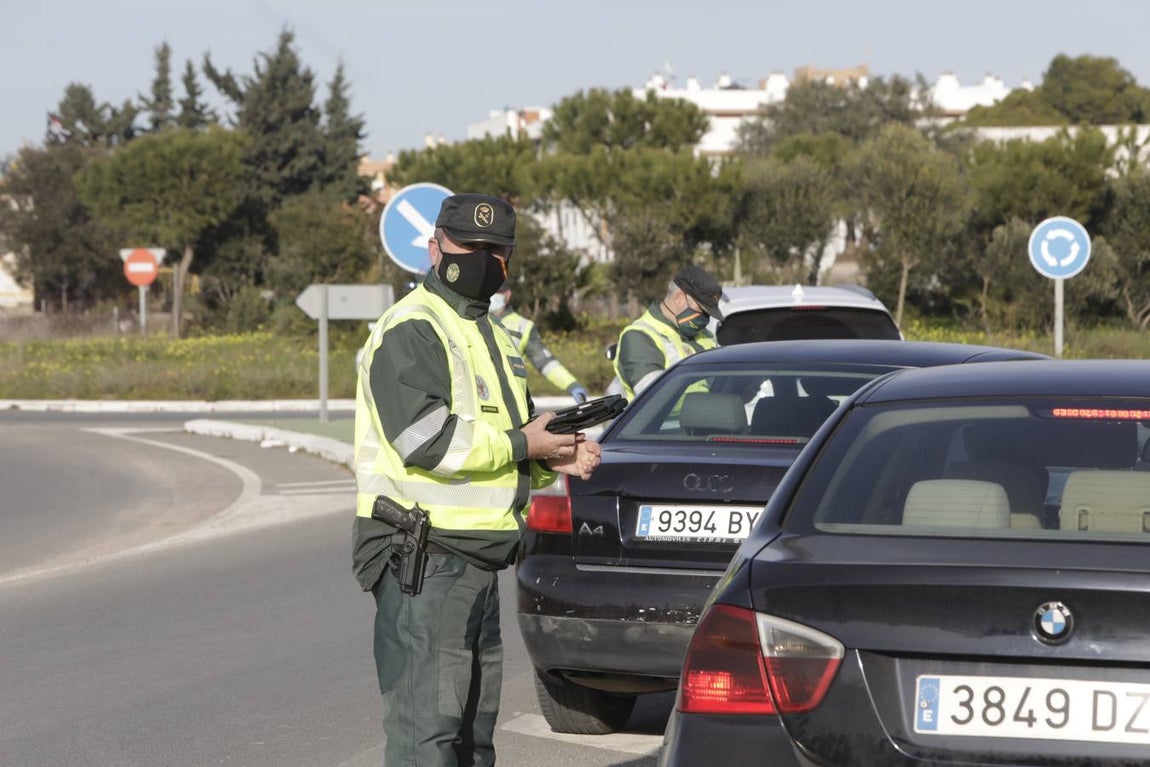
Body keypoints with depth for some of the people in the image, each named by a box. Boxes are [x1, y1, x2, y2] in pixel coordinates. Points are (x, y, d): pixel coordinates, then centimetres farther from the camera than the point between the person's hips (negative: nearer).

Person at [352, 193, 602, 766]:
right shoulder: (410, 332, -10)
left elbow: (502, 442, 28)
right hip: (422, 556, -10)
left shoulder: (490, 337, 21)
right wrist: (522, 445, -14)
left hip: (477, 561, 10)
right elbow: (425, 438, -22)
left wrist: (557, 458, 6)